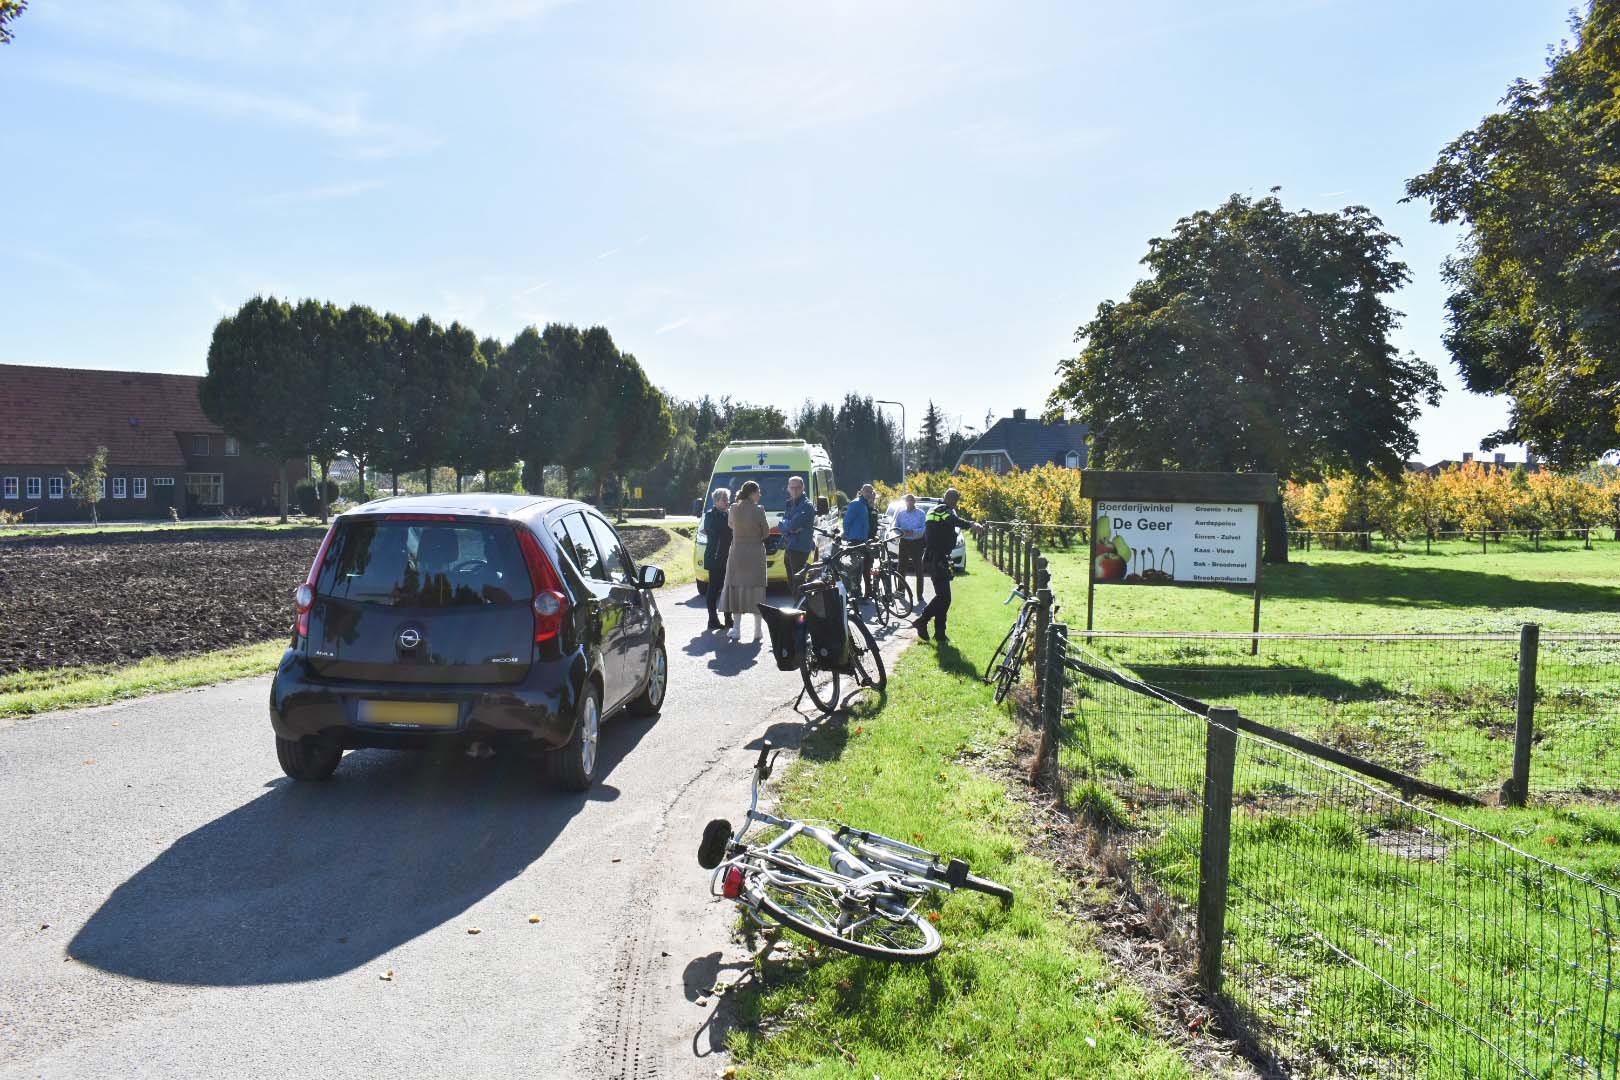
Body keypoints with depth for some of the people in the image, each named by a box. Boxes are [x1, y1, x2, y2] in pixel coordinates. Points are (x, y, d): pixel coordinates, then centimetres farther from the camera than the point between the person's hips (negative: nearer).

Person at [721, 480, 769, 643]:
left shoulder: (734, 509, -3)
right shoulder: (758, 510, -12)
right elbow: (766, 532, -3)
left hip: (737, 552, 2)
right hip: (756, 553, -2)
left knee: (737, 587, 8)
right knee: (756, 588, 7)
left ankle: (736, 629, 6)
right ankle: (758, 630, 11)